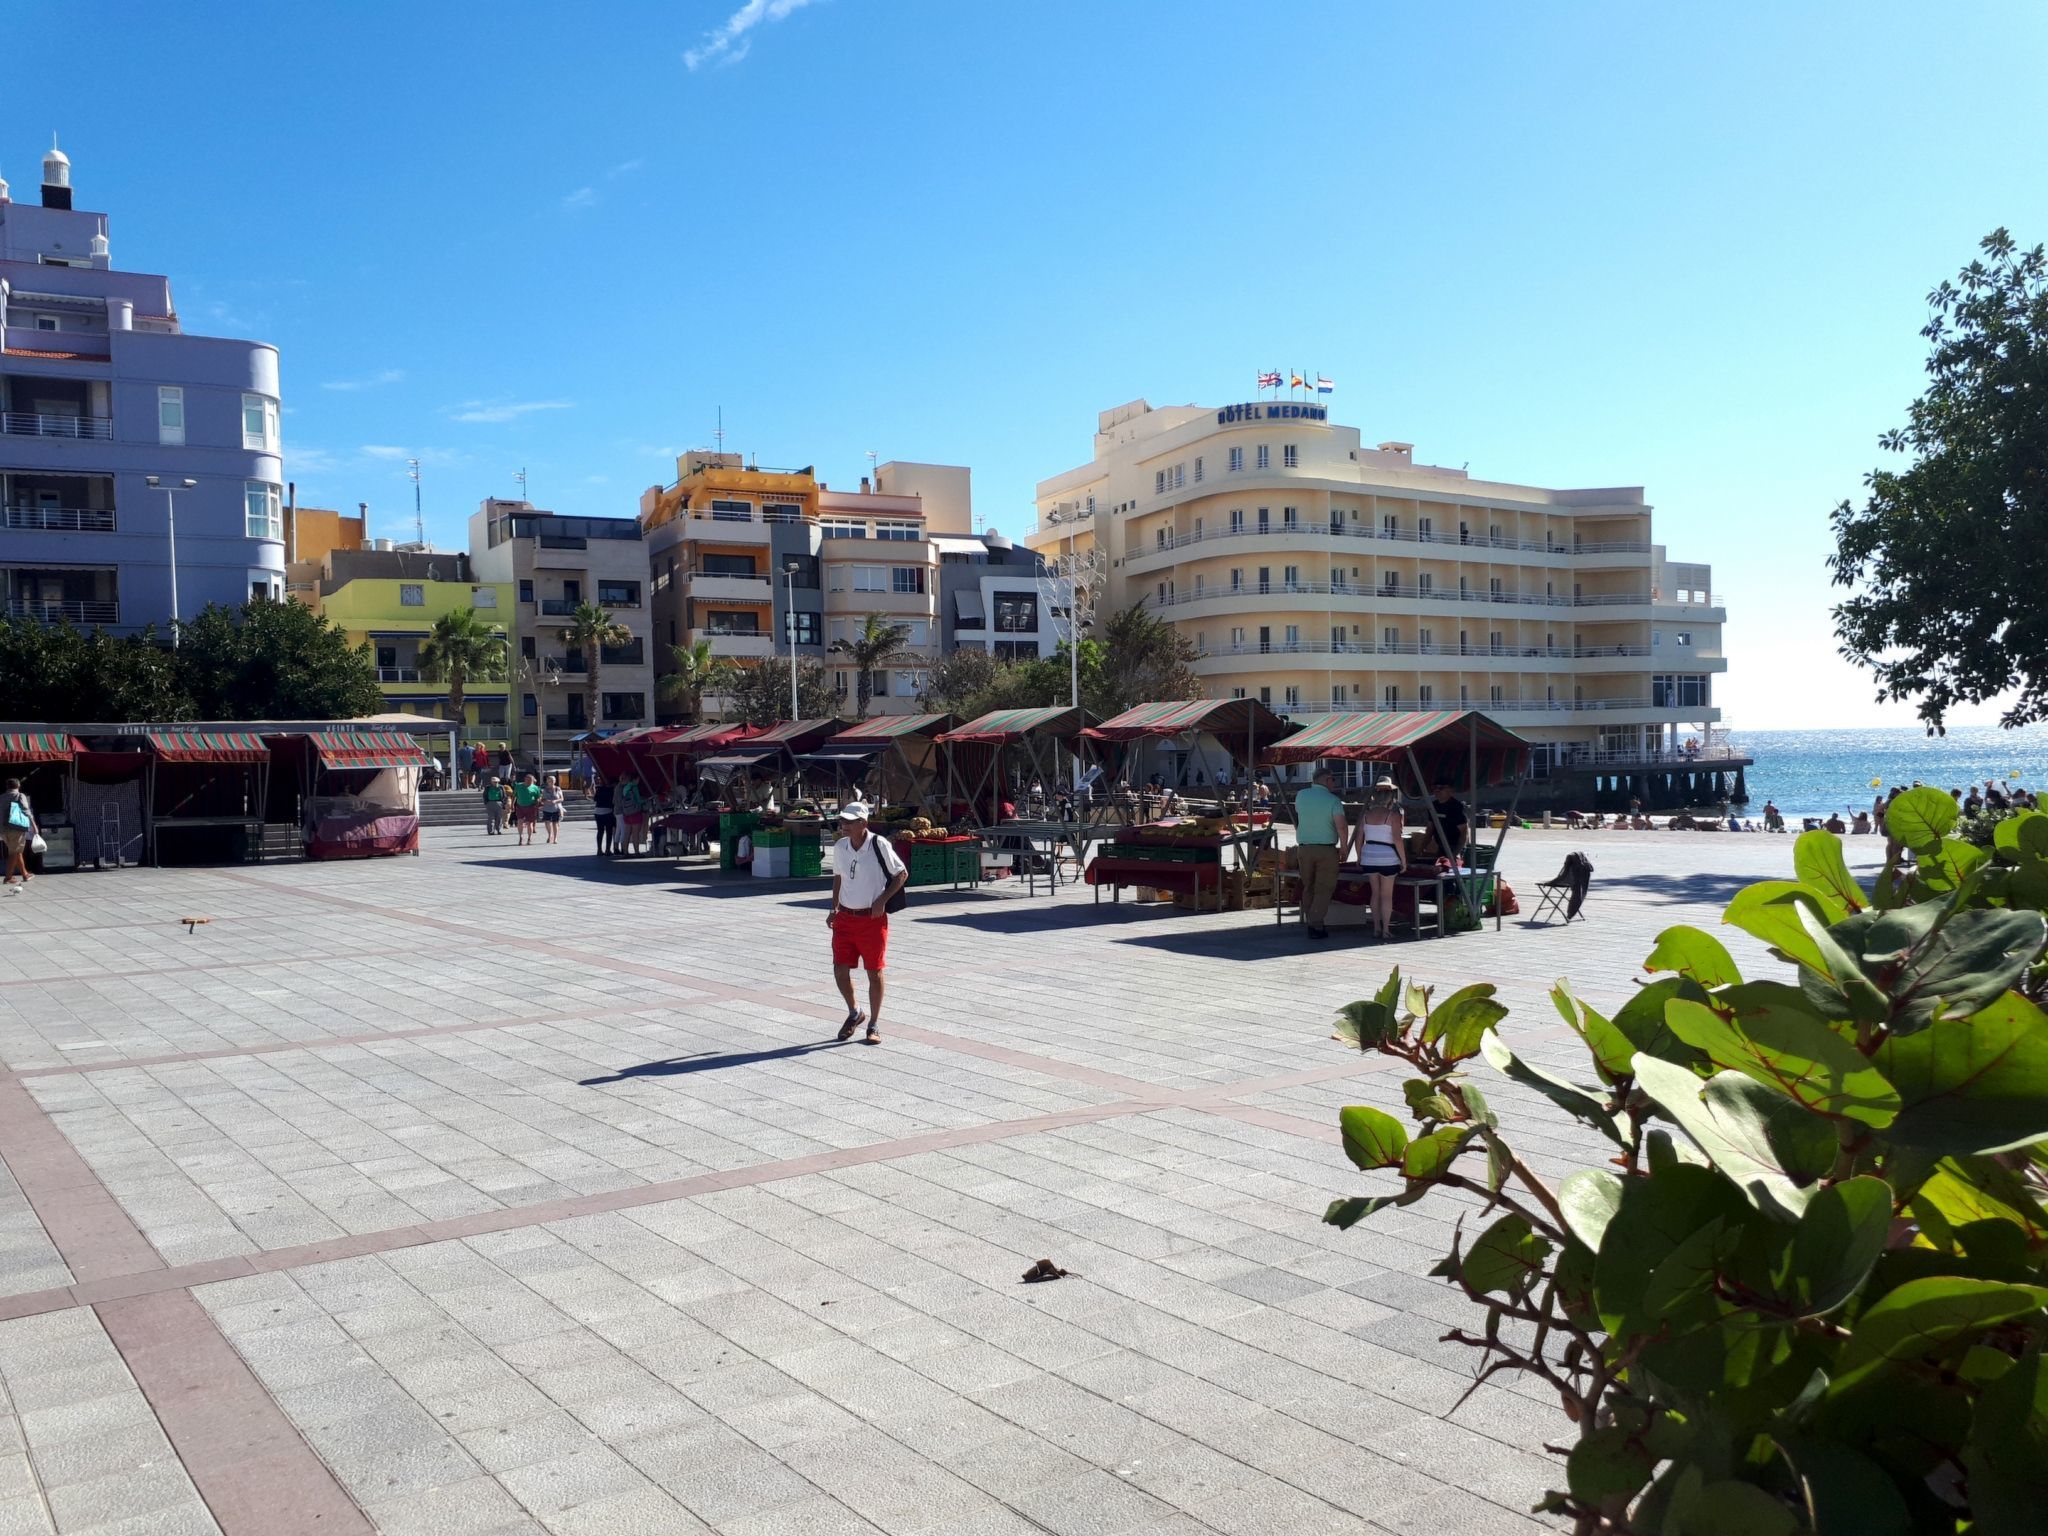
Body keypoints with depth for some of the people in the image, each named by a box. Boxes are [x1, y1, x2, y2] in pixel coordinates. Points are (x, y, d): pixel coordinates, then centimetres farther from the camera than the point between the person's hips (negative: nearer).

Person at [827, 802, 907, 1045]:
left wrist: (882, 900, -15)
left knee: (874, 972, 4)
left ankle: (874, 1025, 19)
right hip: (845, 917, 4)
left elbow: (902, 874, -6)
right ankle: (855, 1013, 28)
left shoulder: (879, 845, -13)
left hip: (873, 918, -4)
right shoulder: (840, 847, 2)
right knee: (840, 970, 1)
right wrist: (833, 909, 9)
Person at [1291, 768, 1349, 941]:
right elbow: (1342, 827, -16)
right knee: (1324, 889, 2)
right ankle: (1316, 926, -6)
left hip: (1304, 848, 4)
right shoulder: (1333, 800, -9)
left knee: (1308, 888, 16)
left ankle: (1309, 922, 18)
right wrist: (1343, 847, -2)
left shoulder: (1301, 796, 3)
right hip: (1326, 850, -4)